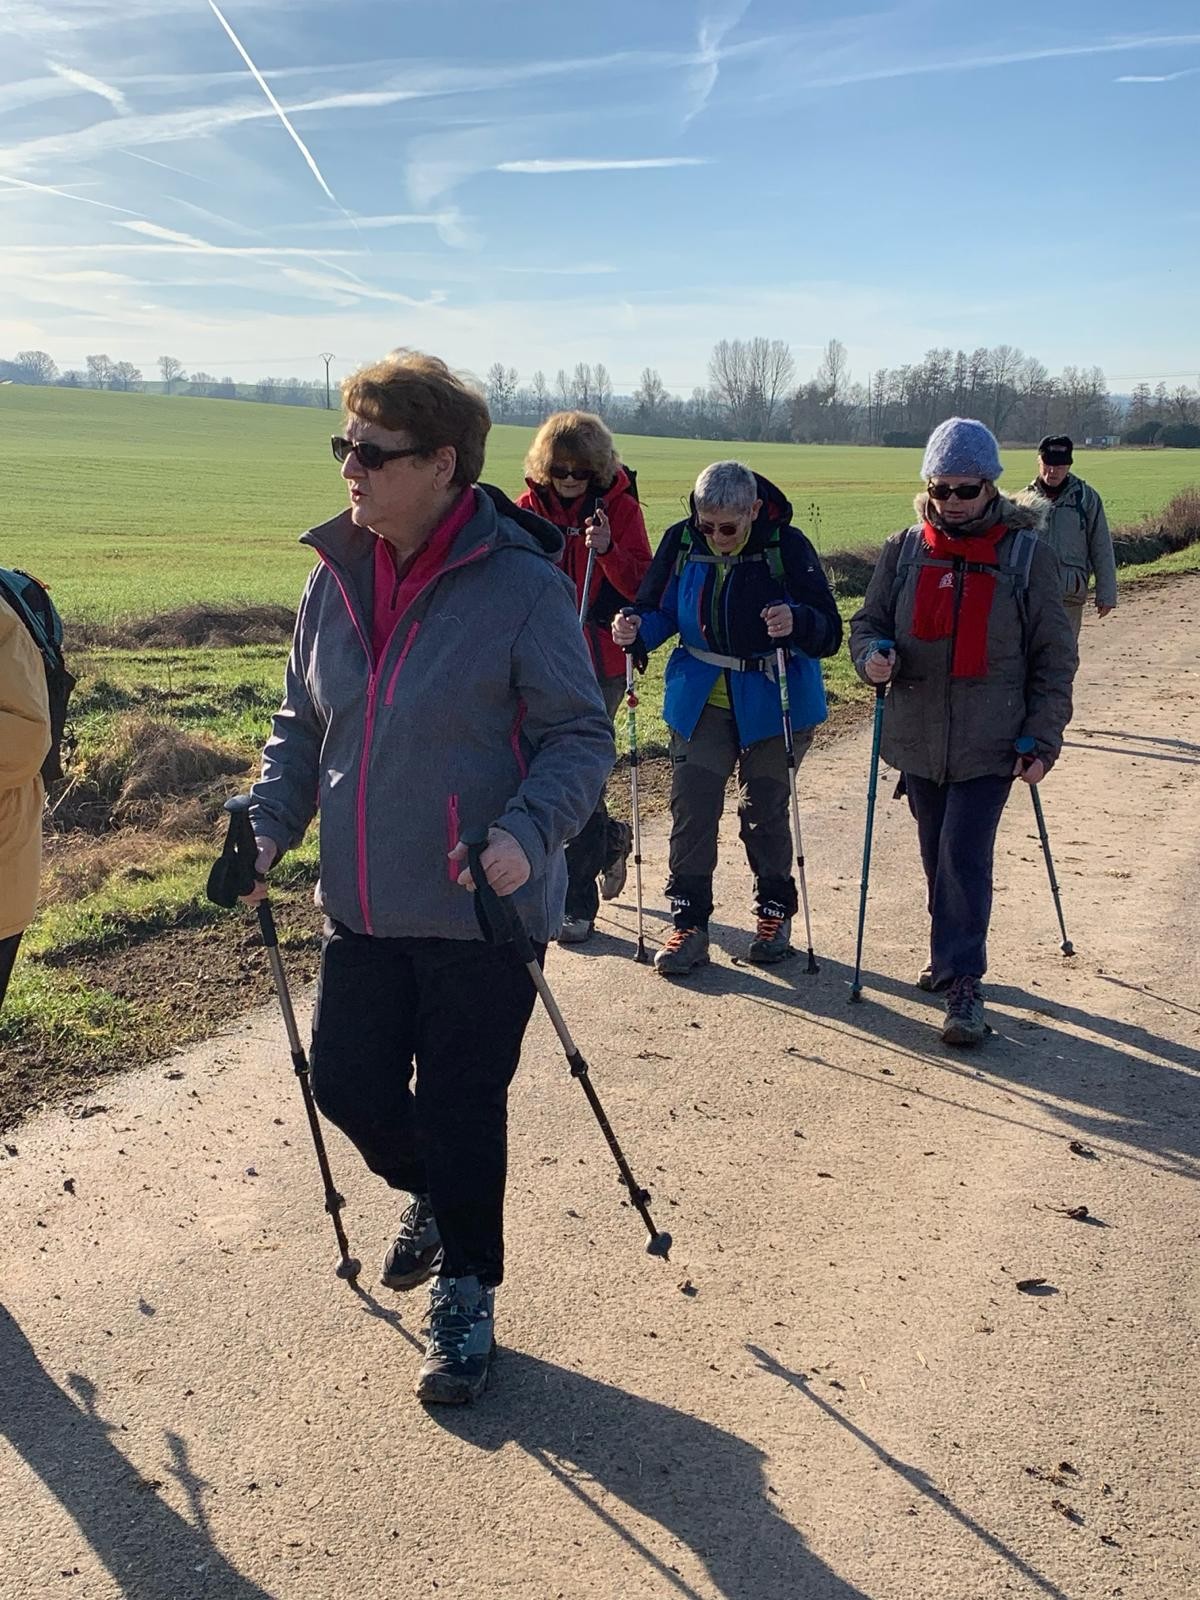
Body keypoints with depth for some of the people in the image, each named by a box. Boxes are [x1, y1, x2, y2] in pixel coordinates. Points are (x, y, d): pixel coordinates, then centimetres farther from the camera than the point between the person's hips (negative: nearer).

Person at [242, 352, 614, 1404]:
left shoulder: (520, 584, -15)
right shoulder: (335, 577, 2)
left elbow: (582, 735, -11)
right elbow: (303, 726, 12)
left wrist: (526, 833, -27)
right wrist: (268, 827, -3)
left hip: (483, 913, -5)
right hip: (362, 909, 6)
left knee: (461, 1113, 6)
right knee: (347, 1083, 13)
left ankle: (466, 1297, 31)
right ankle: (435, 1195, 46)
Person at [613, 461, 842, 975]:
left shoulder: (787, 546, -14)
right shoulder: (681, 542, -5)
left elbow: (830, 633, -15)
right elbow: (659, 611, 6)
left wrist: (797, 622, -37)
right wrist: (635, 629, -17)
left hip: (773, 704, -2)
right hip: (699, 701, 2)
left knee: (765, 811, 8)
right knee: (690, 807, -4)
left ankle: (775, 912, 29)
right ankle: (689, 922, 6)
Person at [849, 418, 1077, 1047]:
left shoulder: (1027, 554, -5)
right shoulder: (905, 549, 2)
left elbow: (1054, 657, -1)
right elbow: (868, 620, 11)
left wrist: (1043, 738, -7)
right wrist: (872, 656, -13)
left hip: (990, 744, -3)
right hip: (918, 739, 4)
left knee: (964, 858, -10)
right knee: (938, 856, 15)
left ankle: (963, 982, -2)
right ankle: (952, 954, 33)